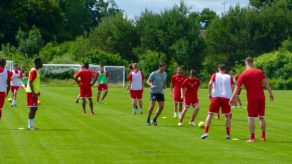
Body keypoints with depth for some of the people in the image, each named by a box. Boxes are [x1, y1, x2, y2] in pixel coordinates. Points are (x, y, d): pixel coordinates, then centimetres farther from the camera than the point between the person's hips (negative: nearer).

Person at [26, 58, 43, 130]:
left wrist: (37, 92, 23)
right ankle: (30, 125, -5)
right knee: (32, 108, -8)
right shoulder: (33, 71, -16)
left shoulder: (36, 71, 15)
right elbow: (30, 82, -21)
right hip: (31, 93, -10)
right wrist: (33, 93, -24)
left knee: (35, 108, 12)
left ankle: (31, 125, 17)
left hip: (34, 93, 10)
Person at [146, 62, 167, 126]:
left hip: (161, 92, 6)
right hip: (153, 91, -6)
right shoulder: (154, 74, -6)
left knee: (161, 106, -4)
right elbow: (148, 81, -2)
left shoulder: (165, 74, 12)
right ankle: (148, 121, 0)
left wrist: (164, 86, 5)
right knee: (152, 105, -14)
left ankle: (154, 120, 11)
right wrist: (151, 85, -22)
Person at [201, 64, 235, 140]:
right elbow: (233, 87, 3)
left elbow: (210, 83, -6)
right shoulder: (229, 77, 13)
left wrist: (209, 94, 1)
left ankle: (206, 132, -7)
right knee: (227, 115, 14)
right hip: (226, 97, 1)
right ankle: (228, 134, 11)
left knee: (210, 114, 4)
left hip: (216, 97, -1)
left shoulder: (215, 75, 11)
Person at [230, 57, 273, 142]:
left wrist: (233, 98, -3)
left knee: (251, 118, 1)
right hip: (261, 97, 3)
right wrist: (271, 93, -2)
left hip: (252, 98, -3)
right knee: (262, 117, 13)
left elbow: (237, 87, -4)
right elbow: (266, 83, -4)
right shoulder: (260, 72, 4)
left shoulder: (243, 75, -1)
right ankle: (263, 137, 16)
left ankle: (252, 138, -3)